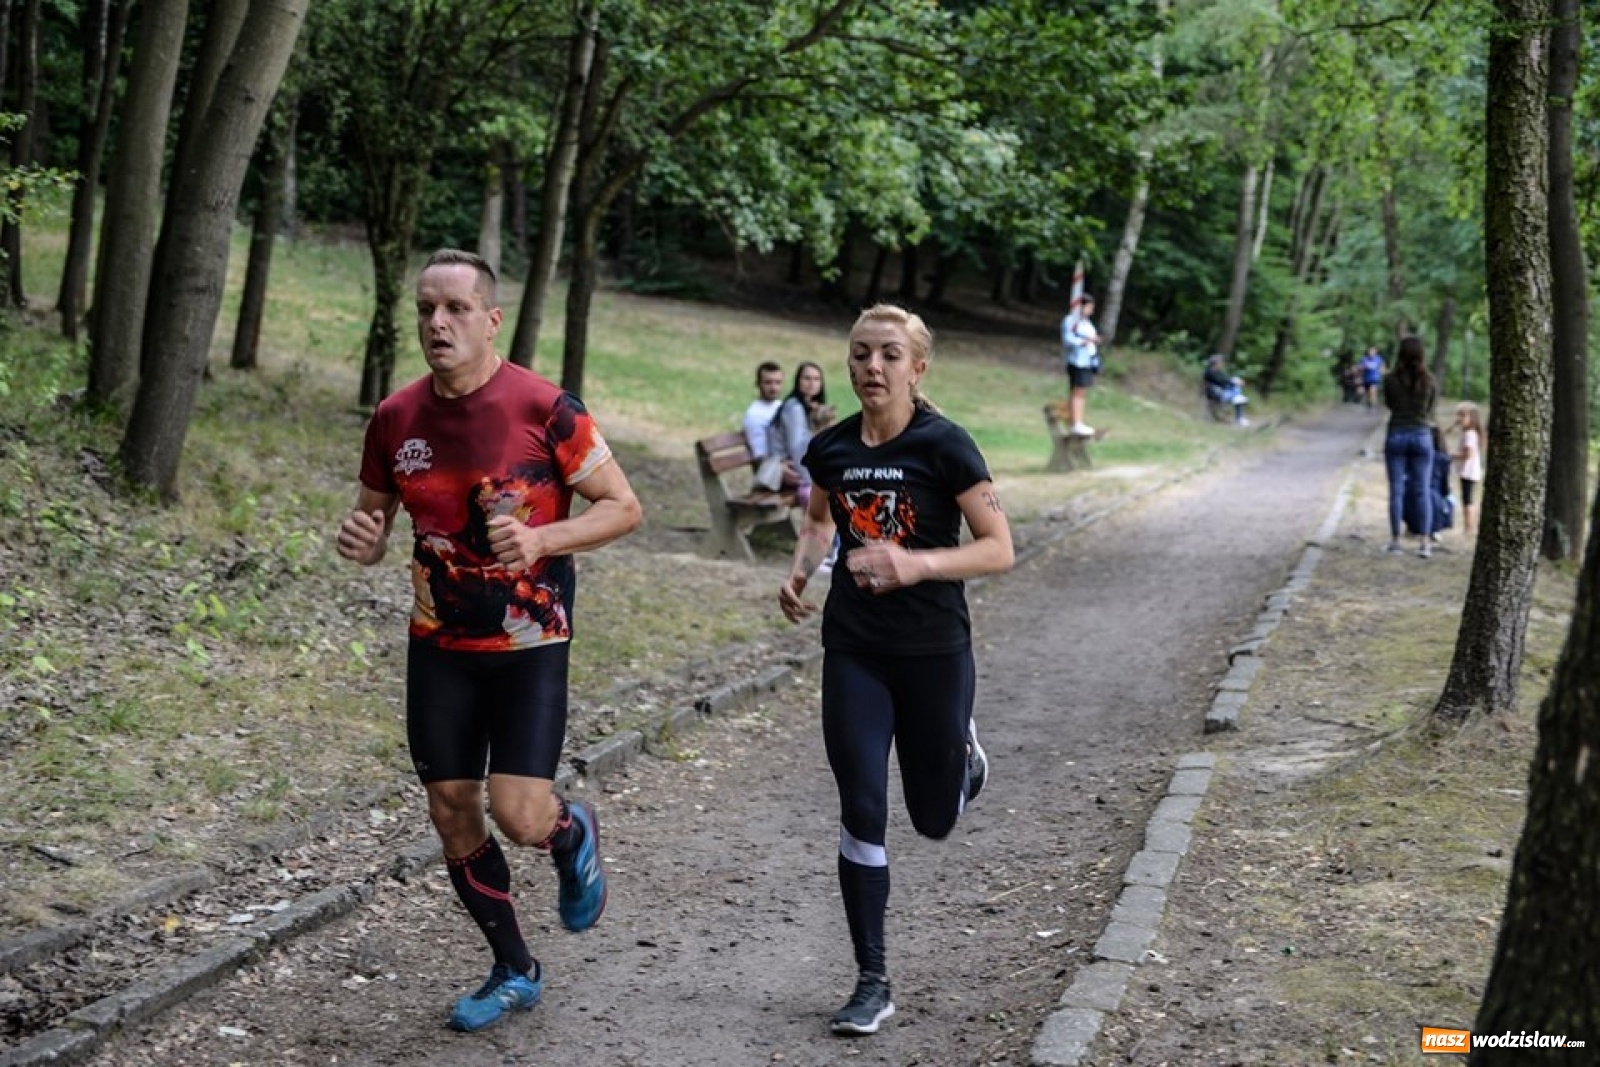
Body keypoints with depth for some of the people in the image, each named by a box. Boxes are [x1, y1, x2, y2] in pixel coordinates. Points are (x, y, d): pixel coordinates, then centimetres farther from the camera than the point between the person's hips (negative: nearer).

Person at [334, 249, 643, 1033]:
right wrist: (363, 540, -13)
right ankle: (514, 971, 28)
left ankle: (574, 834, 27)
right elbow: (374, 519, 12)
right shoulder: (395, 419, -1)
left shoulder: (544, 408, -14)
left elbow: (622, 506, -8)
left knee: (519, 815, -13)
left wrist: (542, 540, -24)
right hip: (439, 645, 4)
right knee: (452, 813, 7)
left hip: (529, 644, -4)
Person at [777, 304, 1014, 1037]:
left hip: (934, 652, -3)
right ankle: (872, 983, 8)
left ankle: (964, 757, 48)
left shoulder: (944, 446, -13)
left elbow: (999, 549, -13)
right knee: (862, 812, -2)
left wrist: (917, 564, -29)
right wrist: (800, 571, 1)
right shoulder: (830, 448, 0)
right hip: (853, 651, 3)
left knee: (933, 818, 11)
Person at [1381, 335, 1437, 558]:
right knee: (1423, 491, 4)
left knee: (1396, 490, 5)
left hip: (1396, 435, 0)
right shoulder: (1430, 382, -5)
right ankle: (1425, 543, -1)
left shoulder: (1391, 380, -6)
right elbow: (1431, 411, 7)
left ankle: (1395, 540, 5)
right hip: (1422, 436, 0)